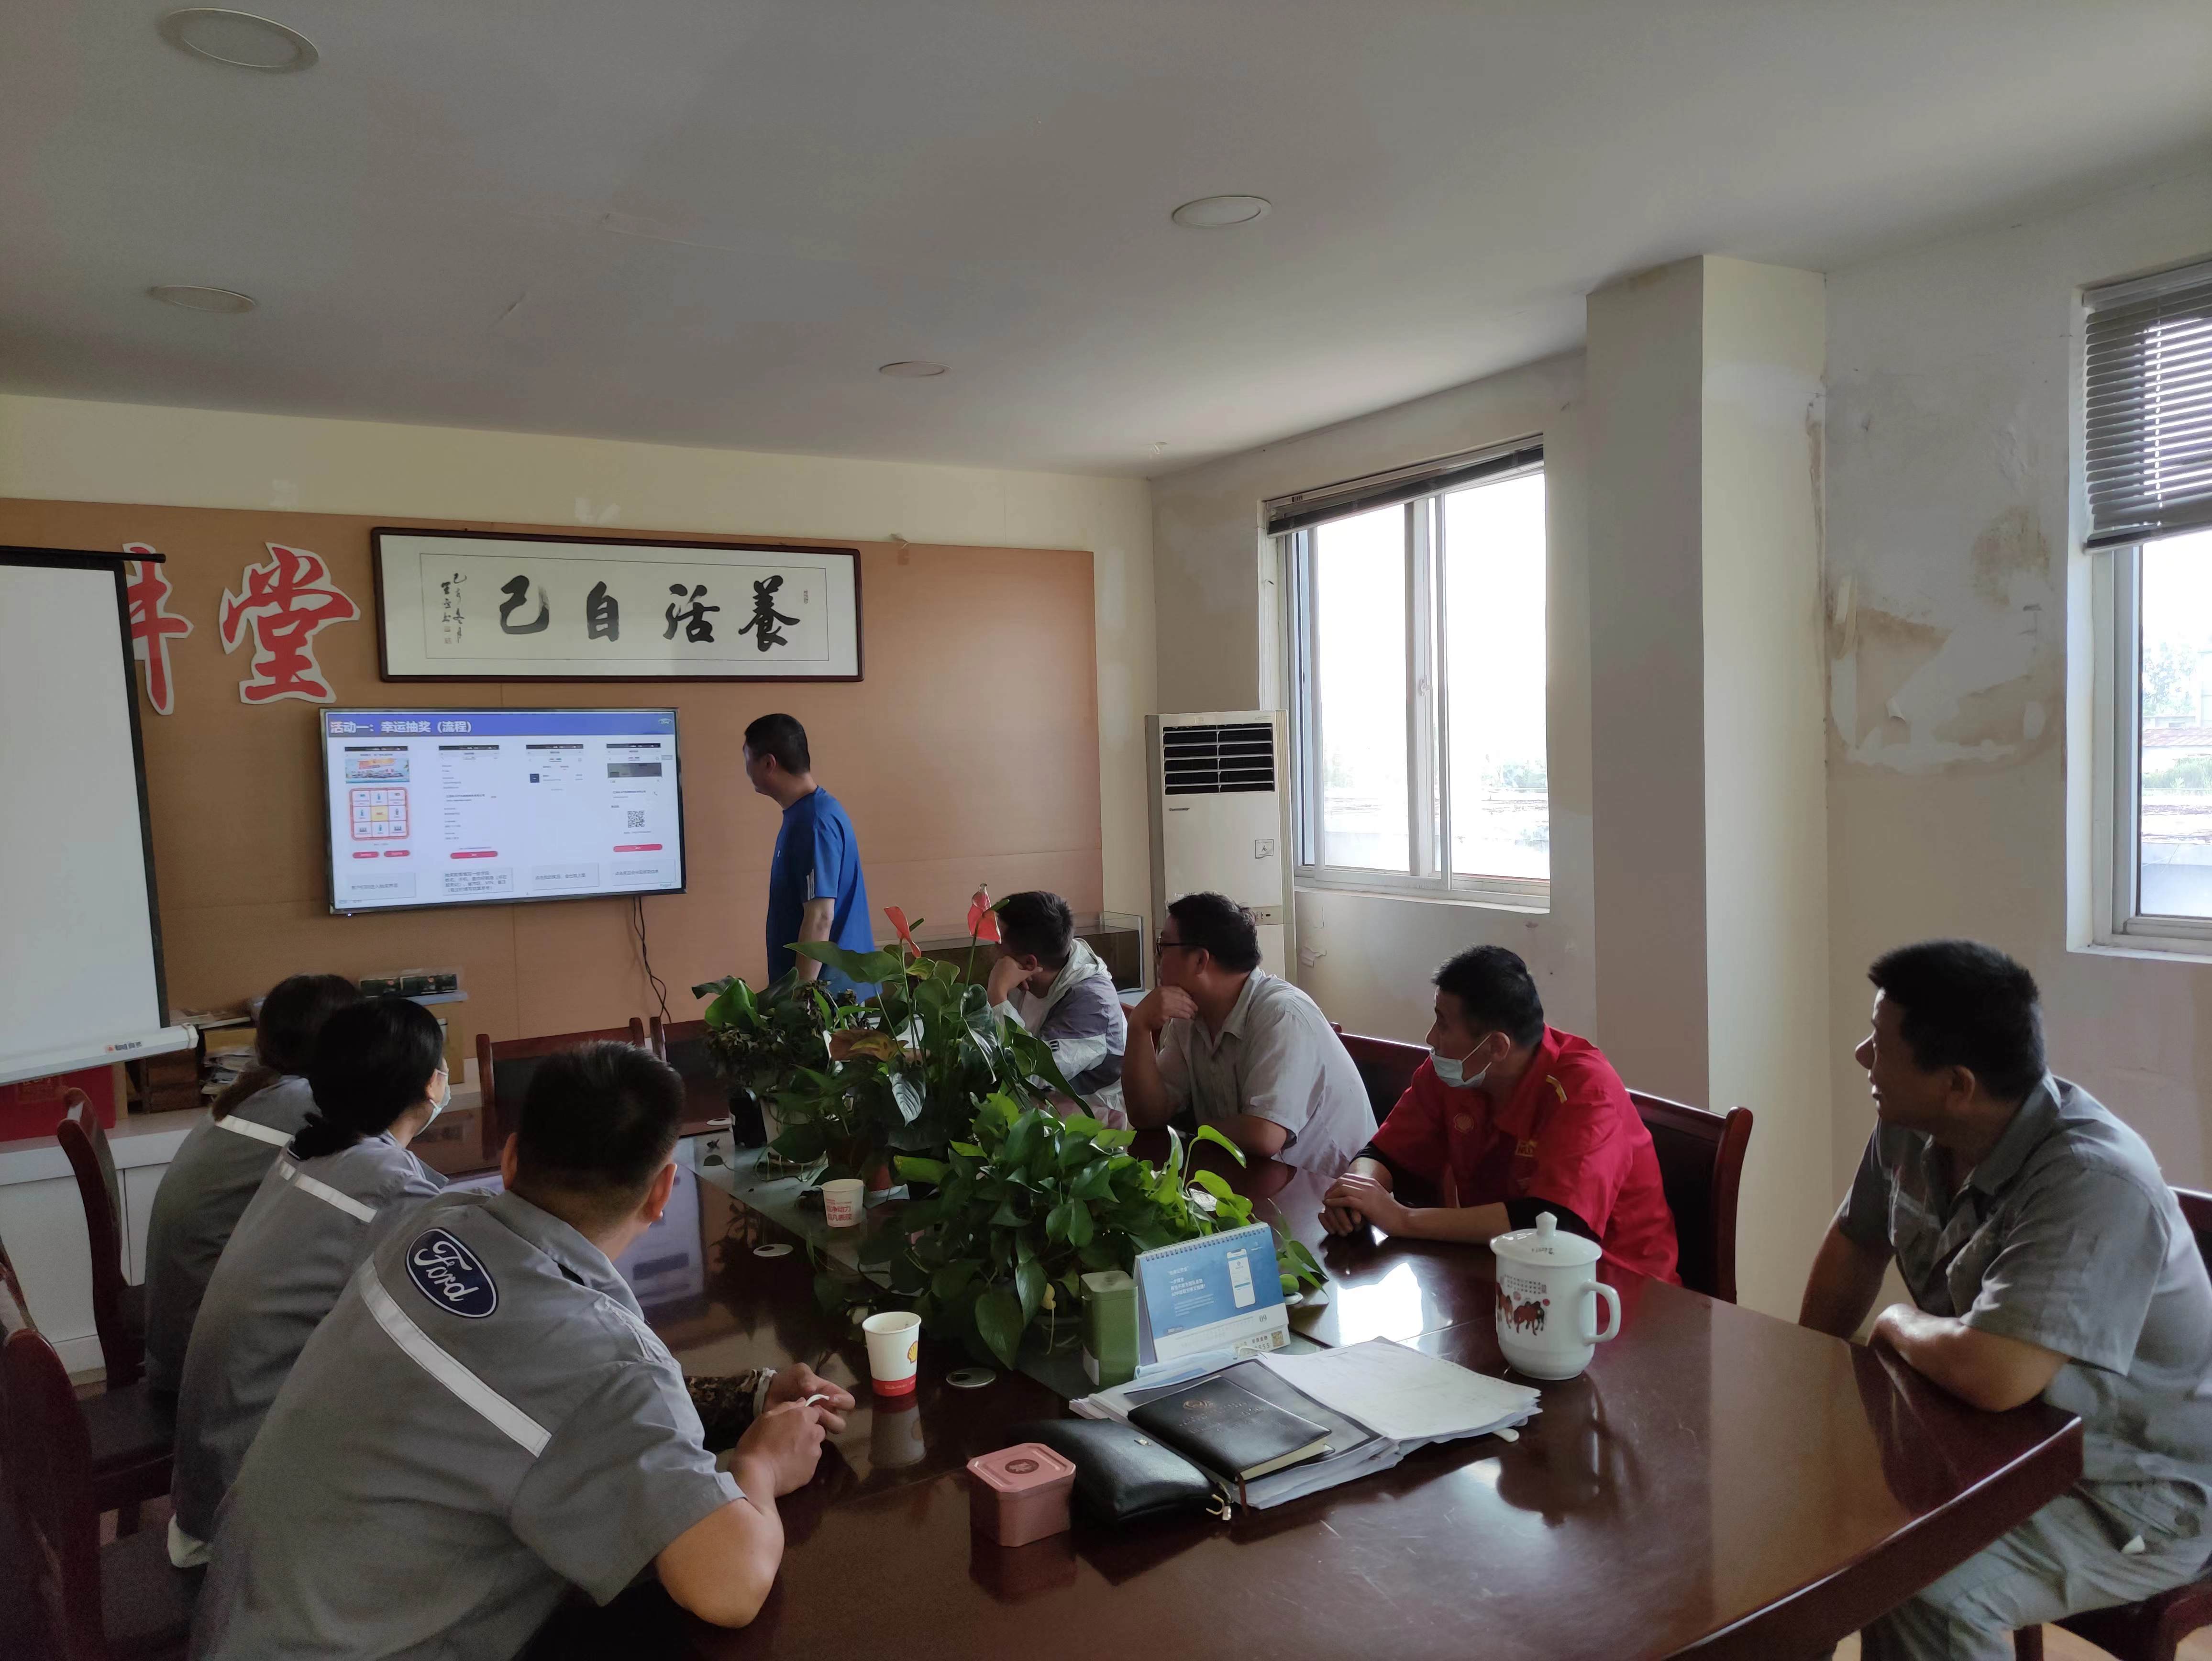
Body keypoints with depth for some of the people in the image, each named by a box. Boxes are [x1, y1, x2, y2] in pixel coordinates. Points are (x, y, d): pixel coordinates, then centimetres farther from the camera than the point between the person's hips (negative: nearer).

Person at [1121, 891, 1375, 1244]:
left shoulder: (1283, 1015, -23)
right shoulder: (1189, 1017, 3)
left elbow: (1263, 1136, -32)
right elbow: (1148, 1115, 1)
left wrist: (1197, 1131, -10)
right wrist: (1140, 1028, -14)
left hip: (1326, 1198, -8)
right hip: (1256, 1183, 8)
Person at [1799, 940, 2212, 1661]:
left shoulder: (2095, 1183, -31)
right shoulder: (1910, 1131, -6)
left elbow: (1991, 1375, -41)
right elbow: (1855, 1244, 13)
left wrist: (1900, 1322, -19)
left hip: (2134, 1496, -7)